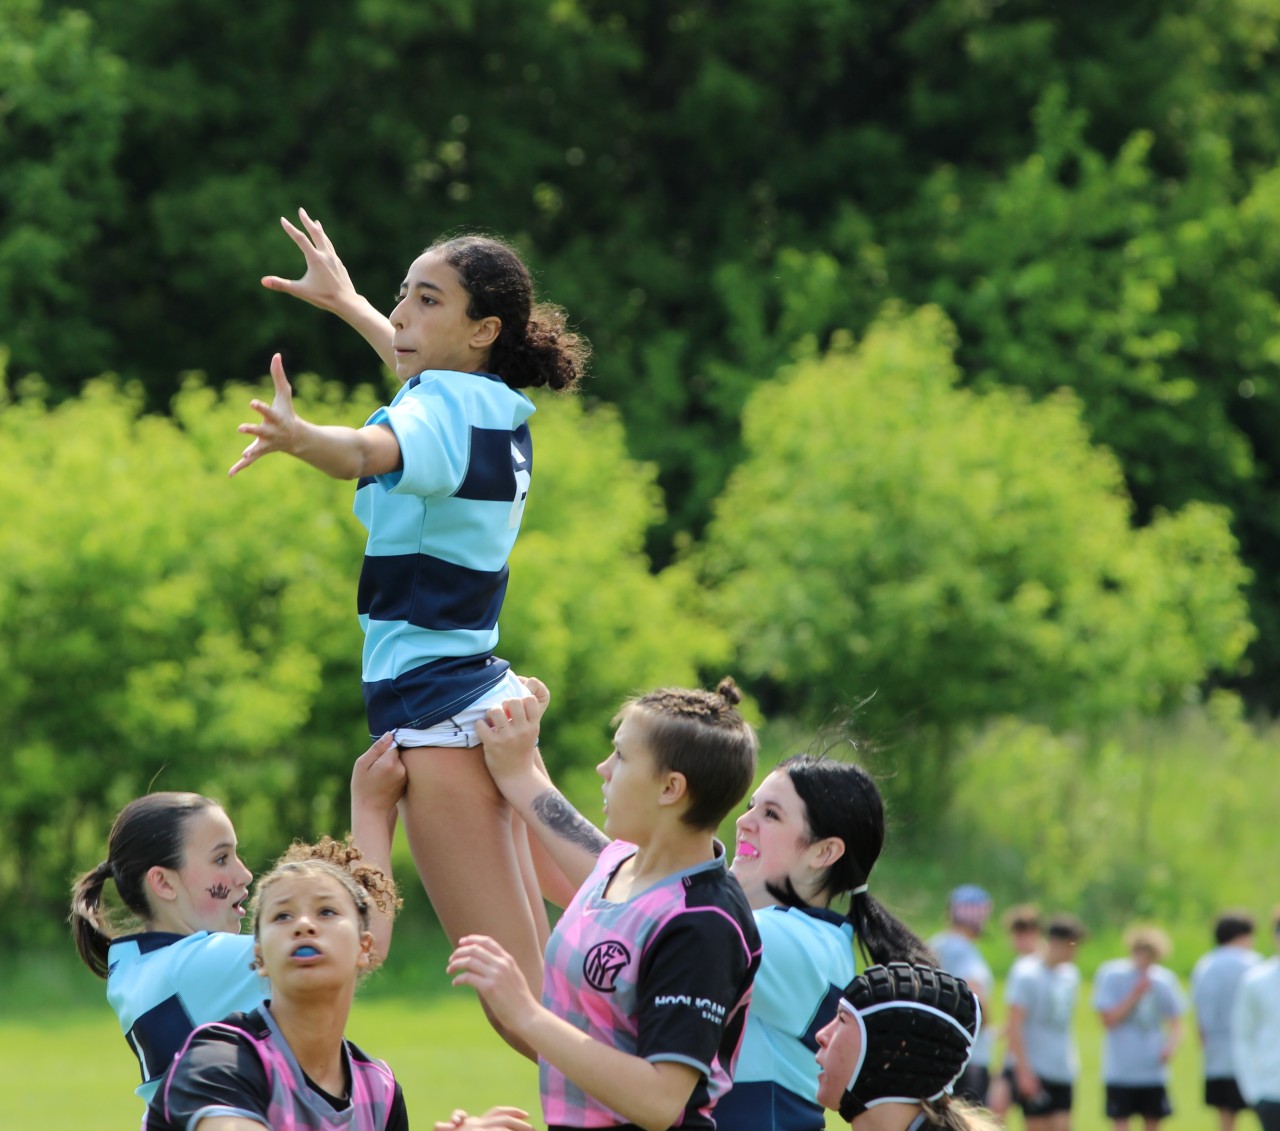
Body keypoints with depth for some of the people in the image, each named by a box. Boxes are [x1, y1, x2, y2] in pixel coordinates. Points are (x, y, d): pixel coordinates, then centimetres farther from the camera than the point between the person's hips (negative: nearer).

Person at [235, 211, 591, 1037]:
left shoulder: (446, 406, -14)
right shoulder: (495, 405, 13)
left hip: (439, 713, -10)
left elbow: (373, 451, -39)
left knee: (516, 986, -11)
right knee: (540, 980, 14)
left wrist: (301, 437, -59)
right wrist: (346, 301, 51)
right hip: (488, 694, 10)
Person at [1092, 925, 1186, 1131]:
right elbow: (1108, 1019, -9)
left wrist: (1171, 1045, -9)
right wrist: (1135, 996, -16)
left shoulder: (1163, 980, 3)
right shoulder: (1112, 976, -6)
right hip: (1120, 1073, -3)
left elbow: (1176, 1023, 10)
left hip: (1154, 1071, 3)